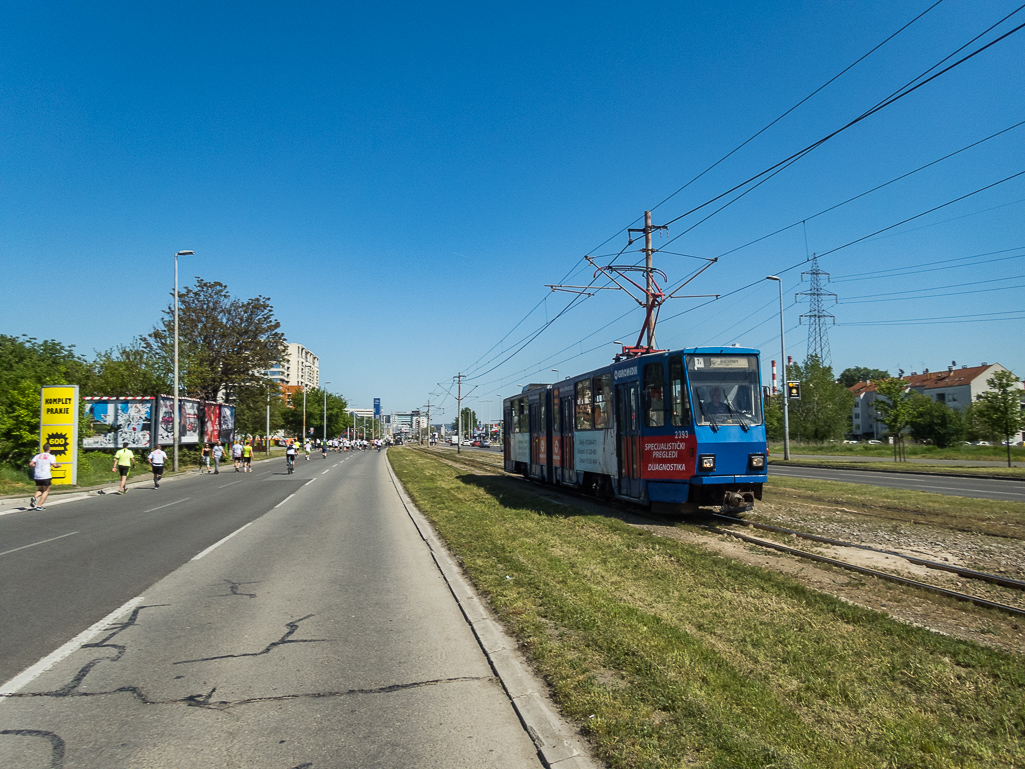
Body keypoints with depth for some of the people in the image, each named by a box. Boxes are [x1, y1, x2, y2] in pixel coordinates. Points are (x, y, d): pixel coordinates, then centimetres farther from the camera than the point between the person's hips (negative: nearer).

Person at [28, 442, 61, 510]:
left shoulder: (37, 456, 13)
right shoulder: (51, 456, 0)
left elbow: (30, 464, 4)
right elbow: (54, 465, -12)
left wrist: (36, 466, 23)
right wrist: (58, 465, 9)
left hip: (37, 476, 5)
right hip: (46, 476, -5)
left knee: (40, 490, 22)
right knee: (46, 491, 8)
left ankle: (34, 497, -10)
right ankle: (39, 506, -1)